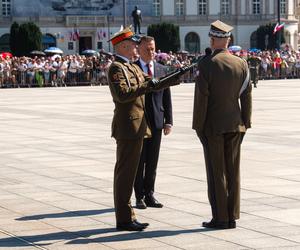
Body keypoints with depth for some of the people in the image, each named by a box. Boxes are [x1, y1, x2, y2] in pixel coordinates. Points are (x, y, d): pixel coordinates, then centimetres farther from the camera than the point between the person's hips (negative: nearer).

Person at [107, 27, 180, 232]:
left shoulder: (133, 68, 18)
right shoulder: (116, 68, -12)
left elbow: (153, 85, 18)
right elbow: (122, 94, -24)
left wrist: (169, 82, 1)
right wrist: (146, 87, -22)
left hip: (137, 126, 10)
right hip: (127, 126, -10)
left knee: (129, 172, 12)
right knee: (125, 172, -6)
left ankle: (127, 216, 18)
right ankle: (124, 219, -3)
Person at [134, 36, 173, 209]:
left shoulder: (162, 70, 9)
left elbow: (167, 97, 9)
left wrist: (168, 121, 2)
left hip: (156, 122, 3)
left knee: (152, 162, 8)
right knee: (139, 162, 2)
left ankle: (149, 195, 16)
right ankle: (139, 197, 8)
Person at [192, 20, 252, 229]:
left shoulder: (206, 64, -12)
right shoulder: (241, 64, 2)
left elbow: (201, 98, -13)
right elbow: (247, 96, 4)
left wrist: (198, 126, -6)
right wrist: (245, 123, 11)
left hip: (212, 126, -4)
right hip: (235, 125, 4)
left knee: (216, 172, 1)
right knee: (233, 171, 8)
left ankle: (220, 218, 2)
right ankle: (232, 217, 11)